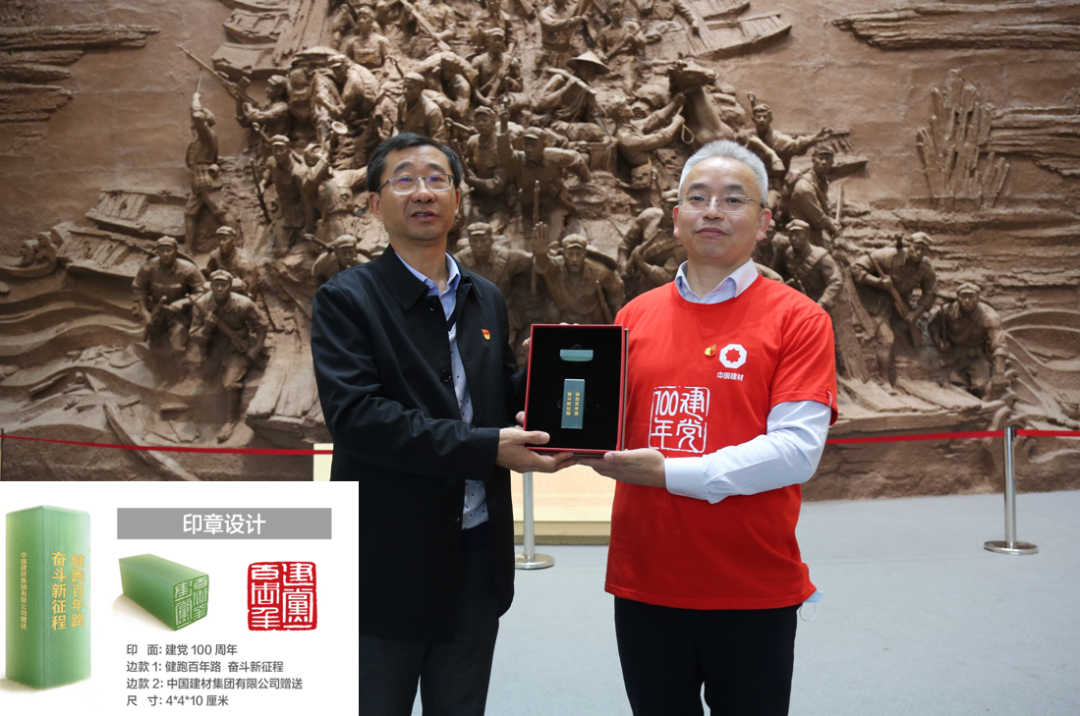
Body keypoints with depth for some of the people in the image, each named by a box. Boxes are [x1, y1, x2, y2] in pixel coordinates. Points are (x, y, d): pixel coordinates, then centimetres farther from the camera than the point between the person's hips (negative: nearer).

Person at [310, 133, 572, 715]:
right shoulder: (346, 300, -8)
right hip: (390, 562, -5)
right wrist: (485, 448, -24)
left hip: (478, 559, 5)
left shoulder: (486, 300, 10)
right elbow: (354, 414, -21)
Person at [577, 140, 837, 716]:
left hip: (754, 590, -3)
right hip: (644, 584, 3)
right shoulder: (635, 316, 7)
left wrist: (670, 473, -20)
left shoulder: (798, 319, -4)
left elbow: (797, 449, -14)